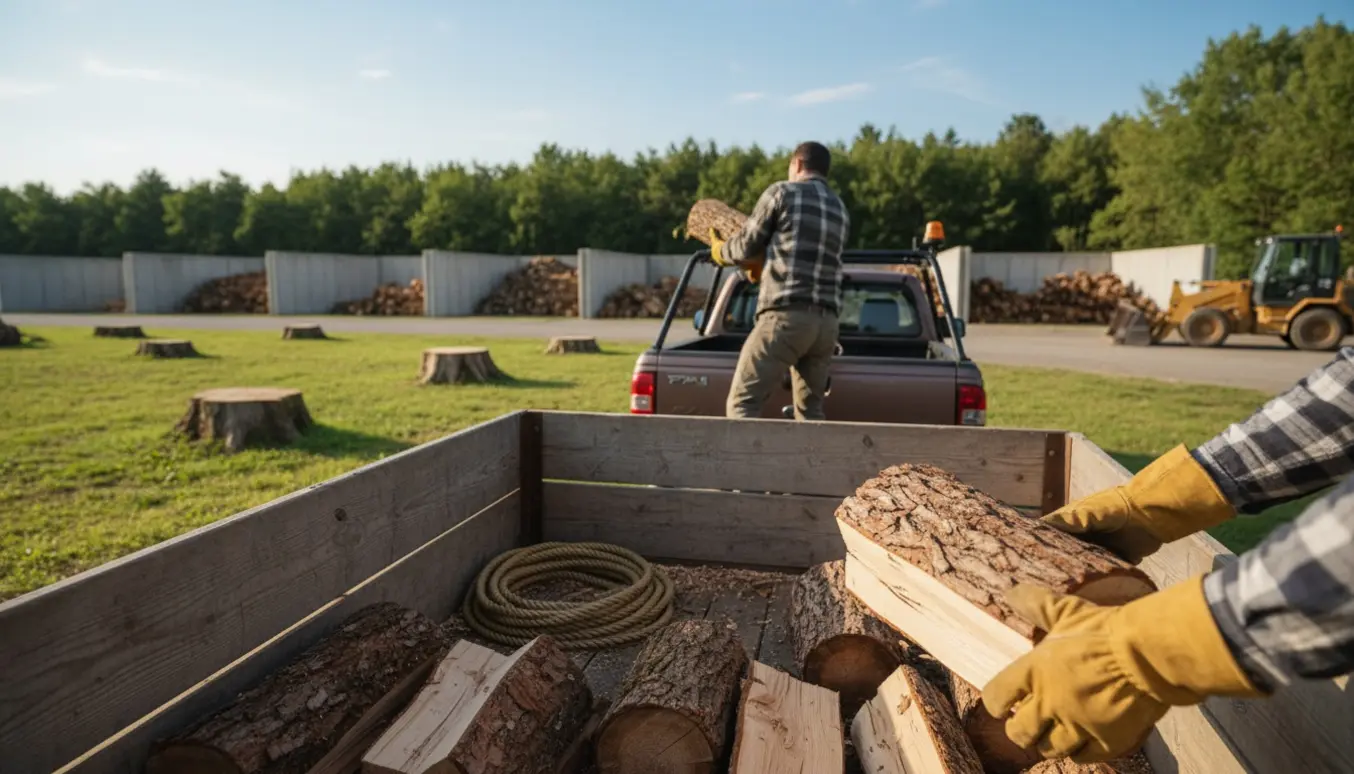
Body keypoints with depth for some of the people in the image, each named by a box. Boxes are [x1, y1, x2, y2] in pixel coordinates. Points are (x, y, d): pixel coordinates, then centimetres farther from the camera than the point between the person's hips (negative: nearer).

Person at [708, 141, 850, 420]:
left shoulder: (782, 192, 5)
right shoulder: (840, 209, 22)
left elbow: (747, 247, 7)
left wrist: (719, 251, 28)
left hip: (785, 315, -6)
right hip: (827, 320, 6)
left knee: (742, 404, -3)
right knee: (810, 410, 14)